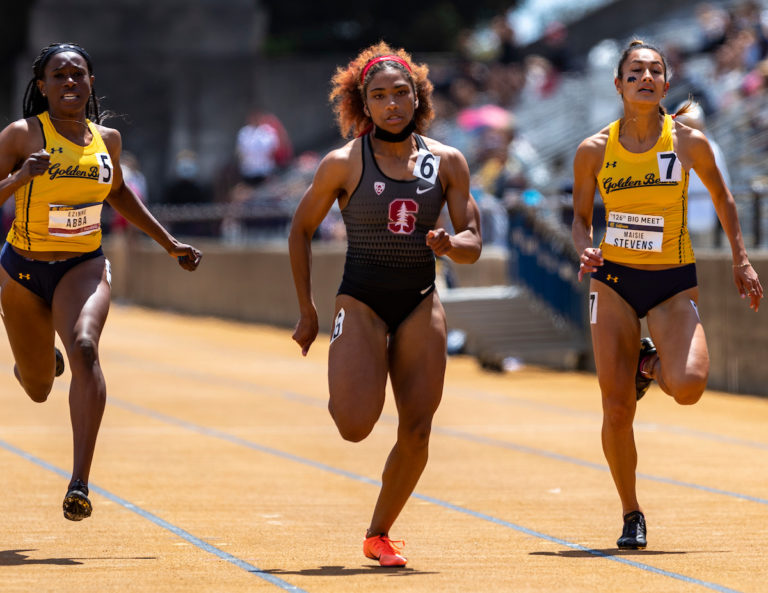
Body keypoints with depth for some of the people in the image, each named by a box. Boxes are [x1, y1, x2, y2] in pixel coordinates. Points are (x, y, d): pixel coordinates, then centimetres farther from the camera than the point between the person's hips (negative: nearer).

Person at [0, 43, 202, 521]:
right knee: (39, 389, 13)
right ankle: (42, 360, 56)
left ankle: (80, 483, -36)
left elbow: (118, 192, 22)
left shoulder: (107, 138, 2)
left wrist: (169, 243, 23)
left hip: (84, 267, 1)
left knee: (84, 348, -30)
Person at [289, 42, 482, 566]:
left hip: (421, 303, 3)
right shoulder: (344, 163, -6)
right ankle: (341, 395, 20)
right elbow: (301, 230, 4)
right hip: (362, 300, -3)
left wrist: (449, 244, -22)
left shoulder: (446, 162, 1)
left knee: (417, 431, -2)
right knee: (355, 427, -18)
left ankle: (380, 534, 16)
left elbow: (473, 243, 3)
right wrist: (308, 312, 3)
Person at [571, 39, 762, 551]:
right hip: (615, 279, 1)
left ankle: (652, 364, 14)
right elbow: (581, 217, 10)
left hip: (673, 282, -1)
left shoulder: (688, 142, -6)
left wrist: (741, 259, 12)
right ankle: (631, 516, 17)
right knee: (617, 409, -3)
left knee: (688, 387, -24)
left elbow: (721, 196, 12)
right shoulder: (594, 151, -3)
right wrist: (586, 251, -10)